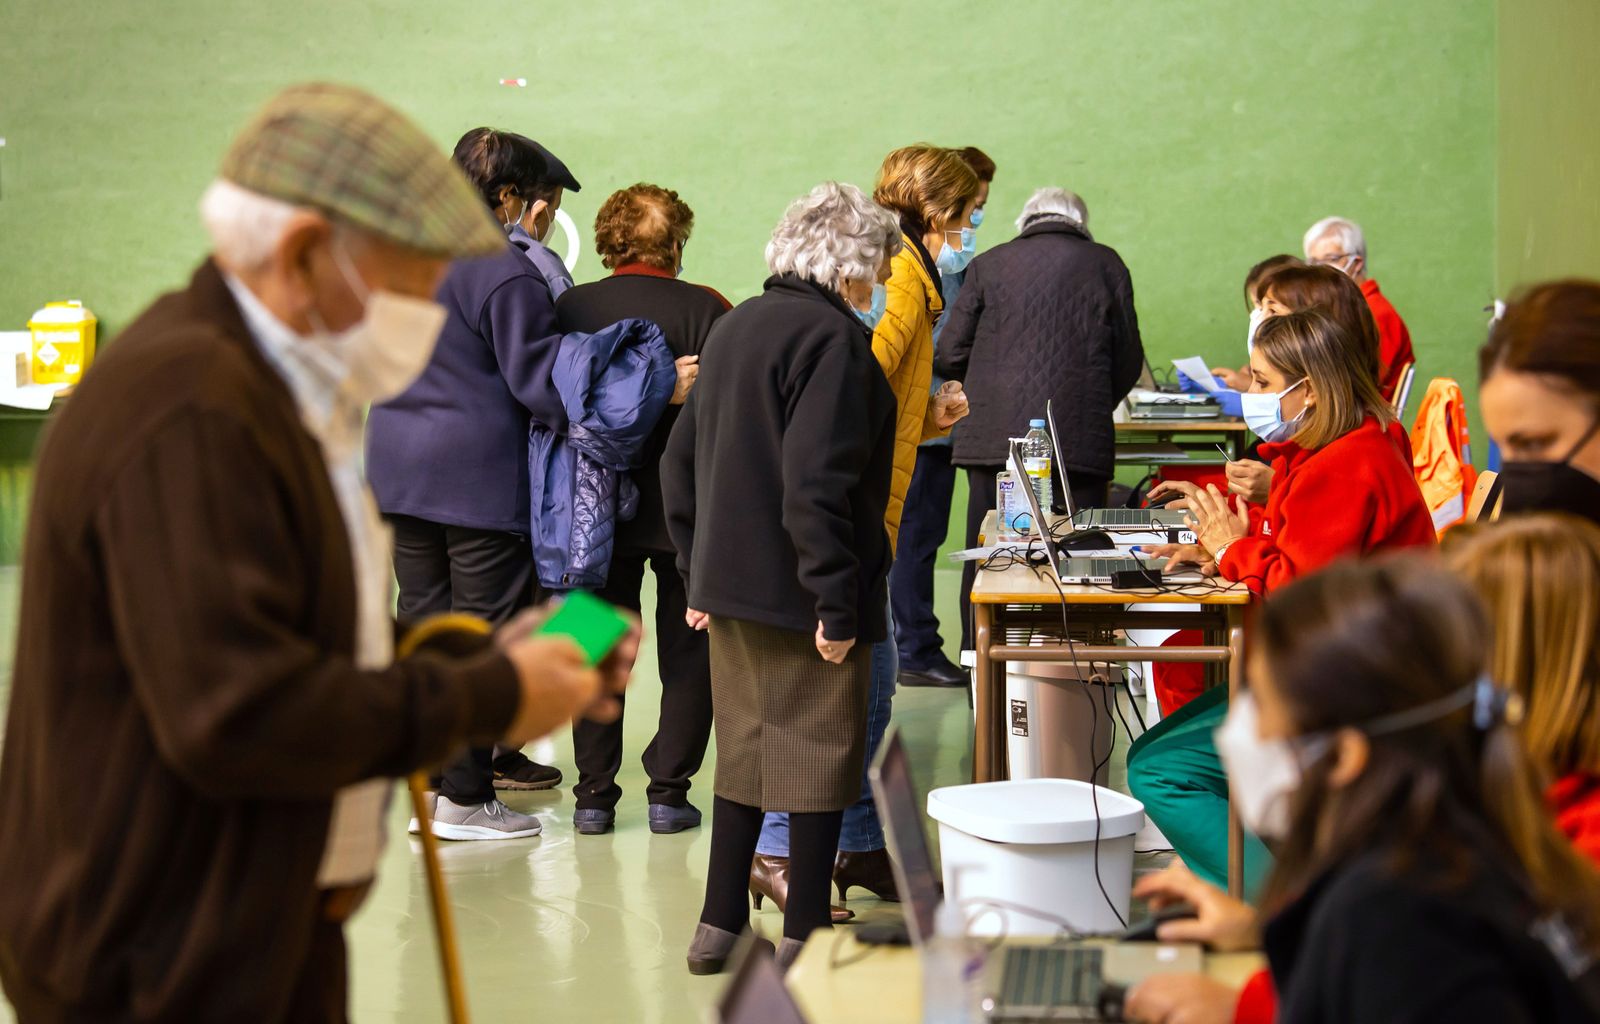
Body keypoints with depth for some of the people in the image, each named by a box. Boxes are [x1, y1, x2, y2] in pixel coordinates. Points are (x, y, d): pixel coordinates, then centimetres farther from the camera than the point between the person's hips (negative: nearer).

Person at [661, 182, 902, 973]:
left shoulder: (732, 327, 12)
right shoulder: (835, 338, -15)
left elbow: (681, 462, 16)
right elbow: (817, 483, -23)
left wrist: (698, 576, 19)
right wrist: (836, 602, -21)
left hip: (729, 583, 8)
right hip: (800, 591, -8)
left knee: (743, 753, 16)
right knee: (819, 759, 3)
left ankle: (719, 929, 21)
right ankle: (804, 938, 10)